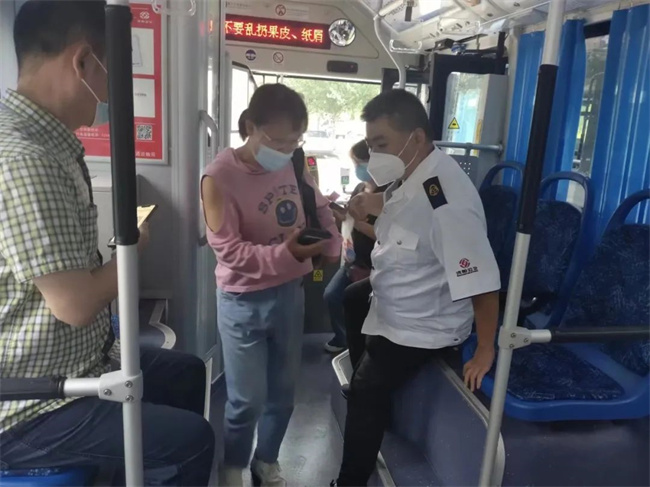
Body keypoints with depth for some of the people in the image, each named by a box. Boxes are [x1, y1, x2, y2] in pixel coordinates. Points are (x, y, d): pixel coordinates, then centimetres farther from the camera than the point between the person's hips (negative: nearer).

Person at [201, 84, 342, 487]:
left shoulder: (293, 164, -3)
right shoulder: (220, 176, -19)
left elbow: (319, 208, 10)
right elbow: (228, 249, -20)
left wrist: (331, 246, -9)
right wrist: (285, 253, -32)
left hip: (290, 293, 5)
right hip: (244, 301, -5)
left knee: (283, 392, 17)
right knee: (248, 399, 5)